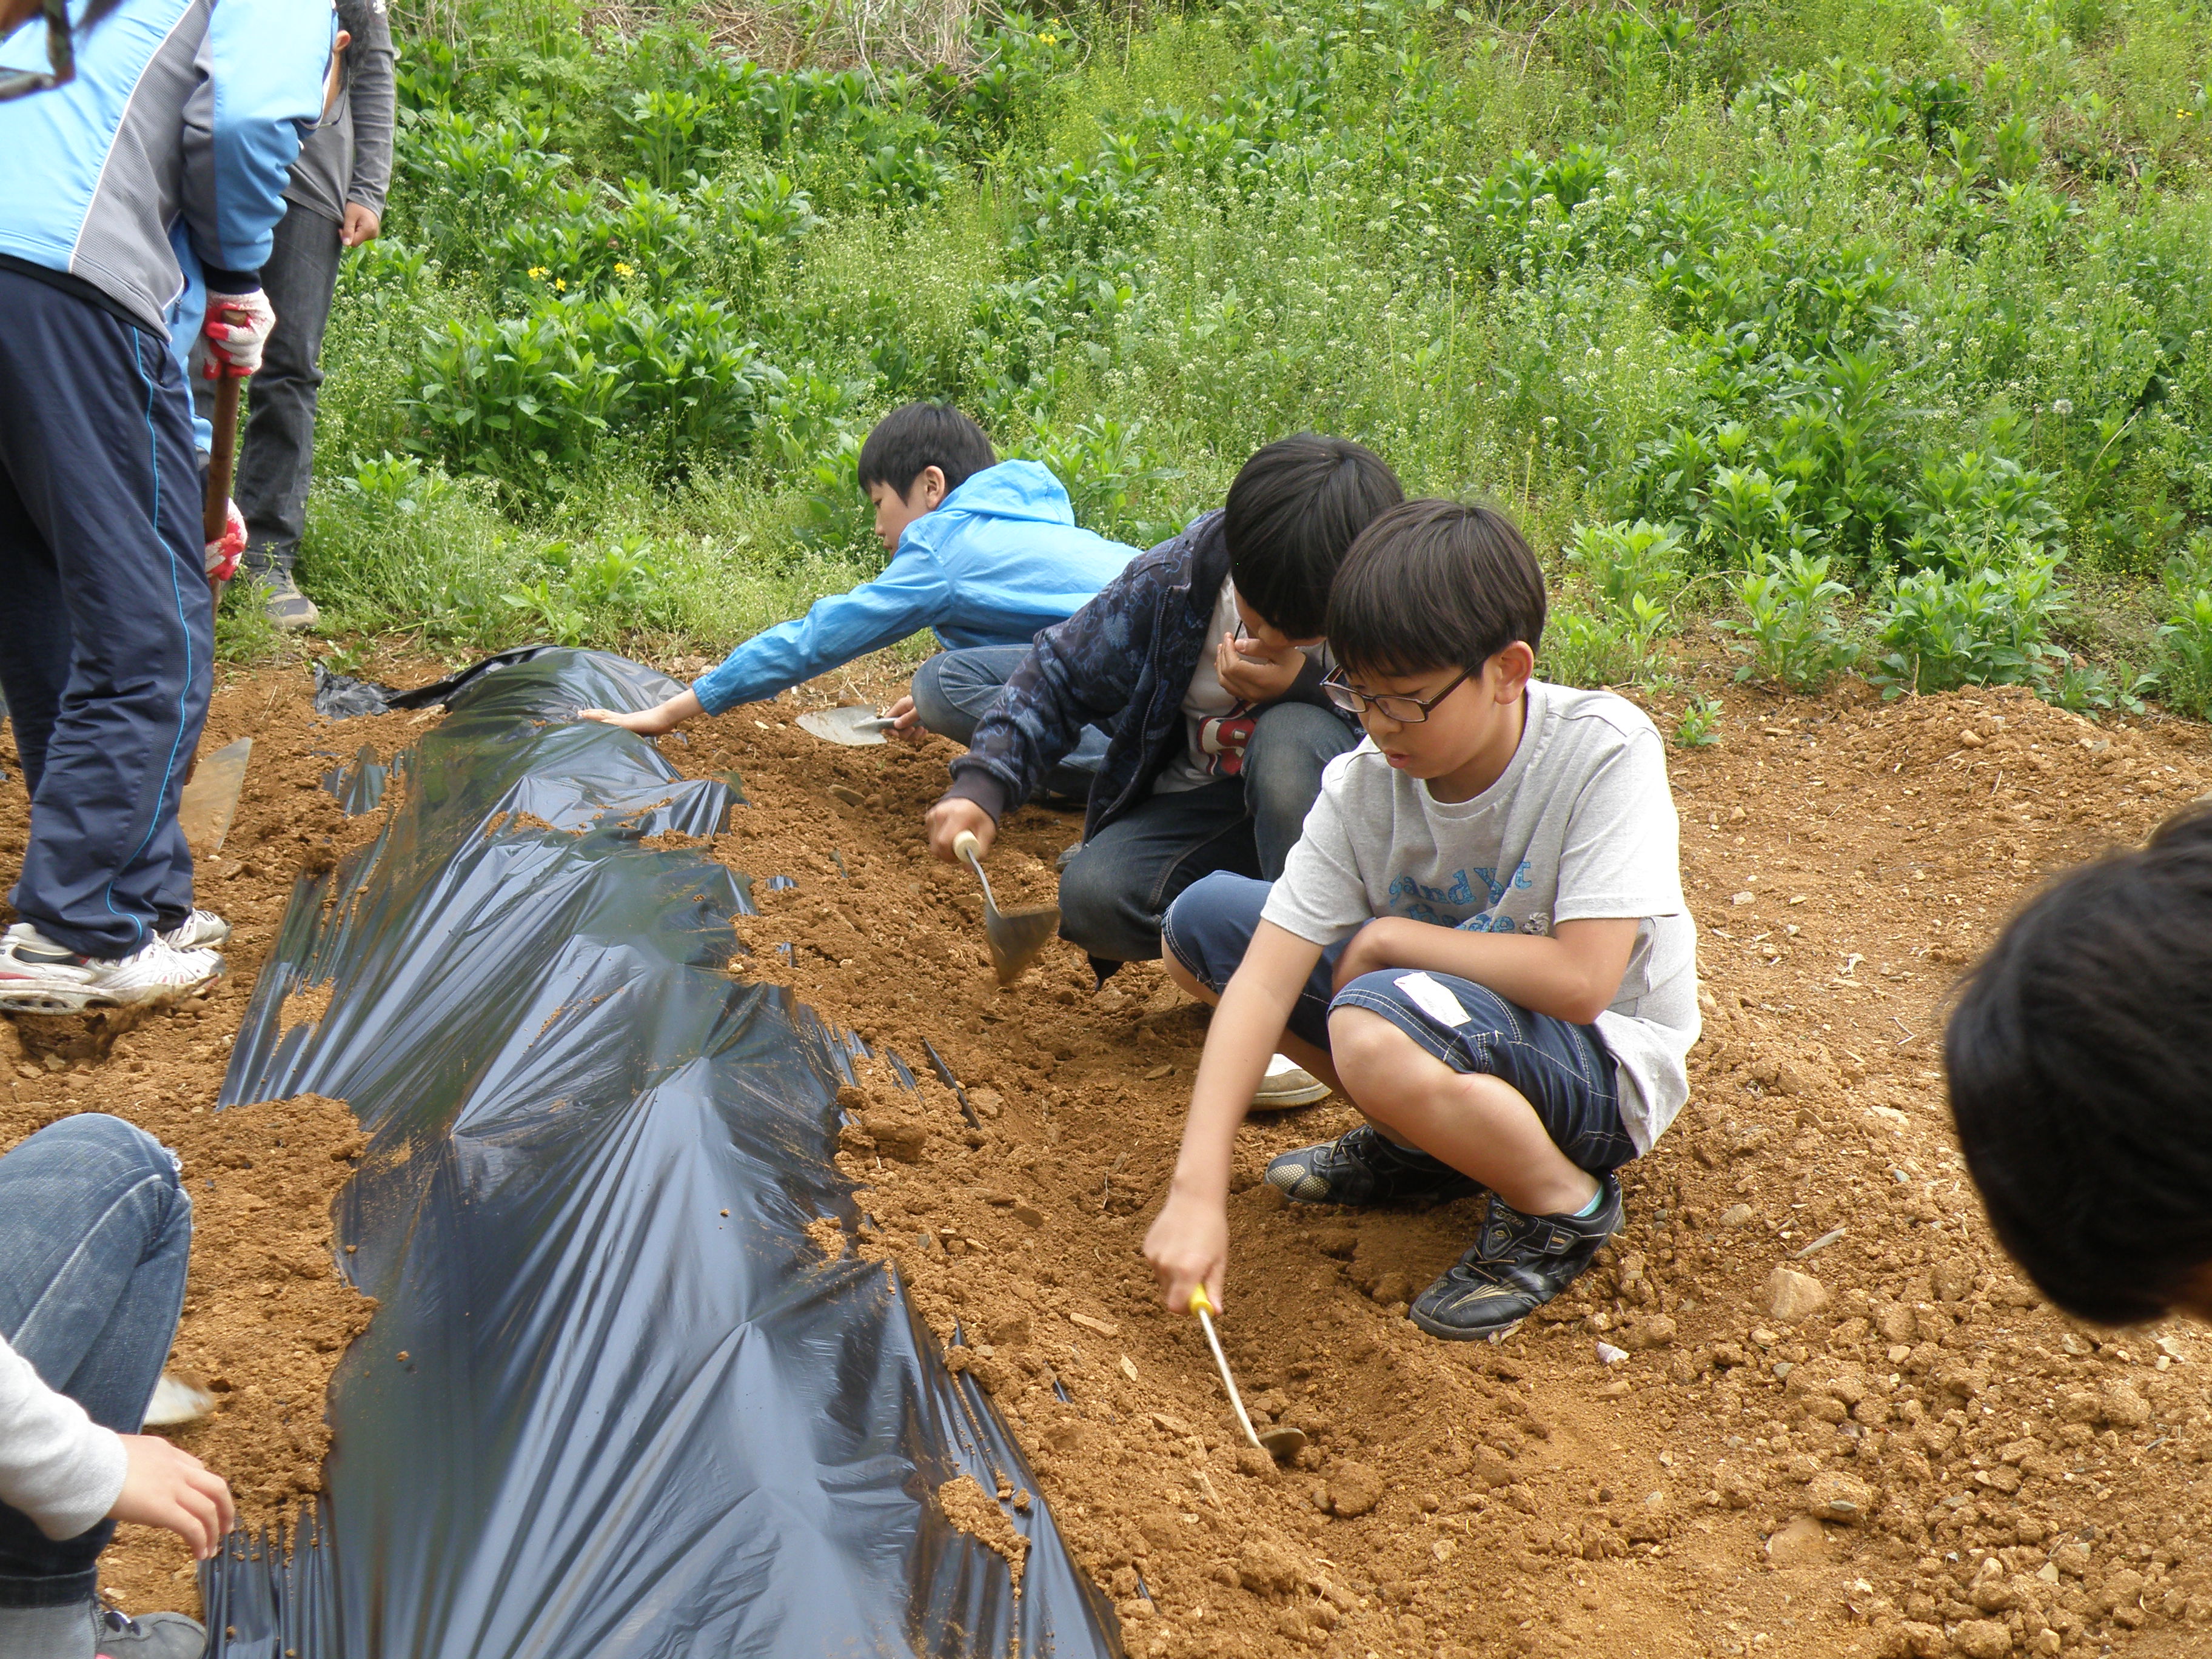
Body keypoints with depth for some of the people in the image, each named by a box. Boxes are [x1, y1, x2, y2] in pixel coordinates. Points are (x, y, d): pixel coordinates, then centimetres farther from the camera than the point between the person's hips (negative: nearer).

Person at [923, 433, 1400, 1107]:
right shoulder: (1177, 578, -15)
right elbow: (1062, 674, -3)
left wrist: (1305, 687, -31)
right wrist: (982, 783, -15)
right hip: (1201, 808, 3)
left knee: (1293, 736, -37)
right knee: (1089, 897, -27)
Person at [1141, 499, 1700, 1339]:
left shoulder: (1603, 751, -25)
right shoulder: (1366, 782, -13)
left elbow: (1580, 979, -31)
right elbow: (1266, 979, -19)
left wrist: (1390, 937, -20)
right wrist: (1197, 1188, -27)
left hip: (1604, 1069, -6)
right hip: (1456, 1015, 6)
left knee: (1378, 1024, -36)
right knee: (1203, 920, -3)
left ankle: (1562, 1206, -8)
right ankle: (1416, 1140, 8)